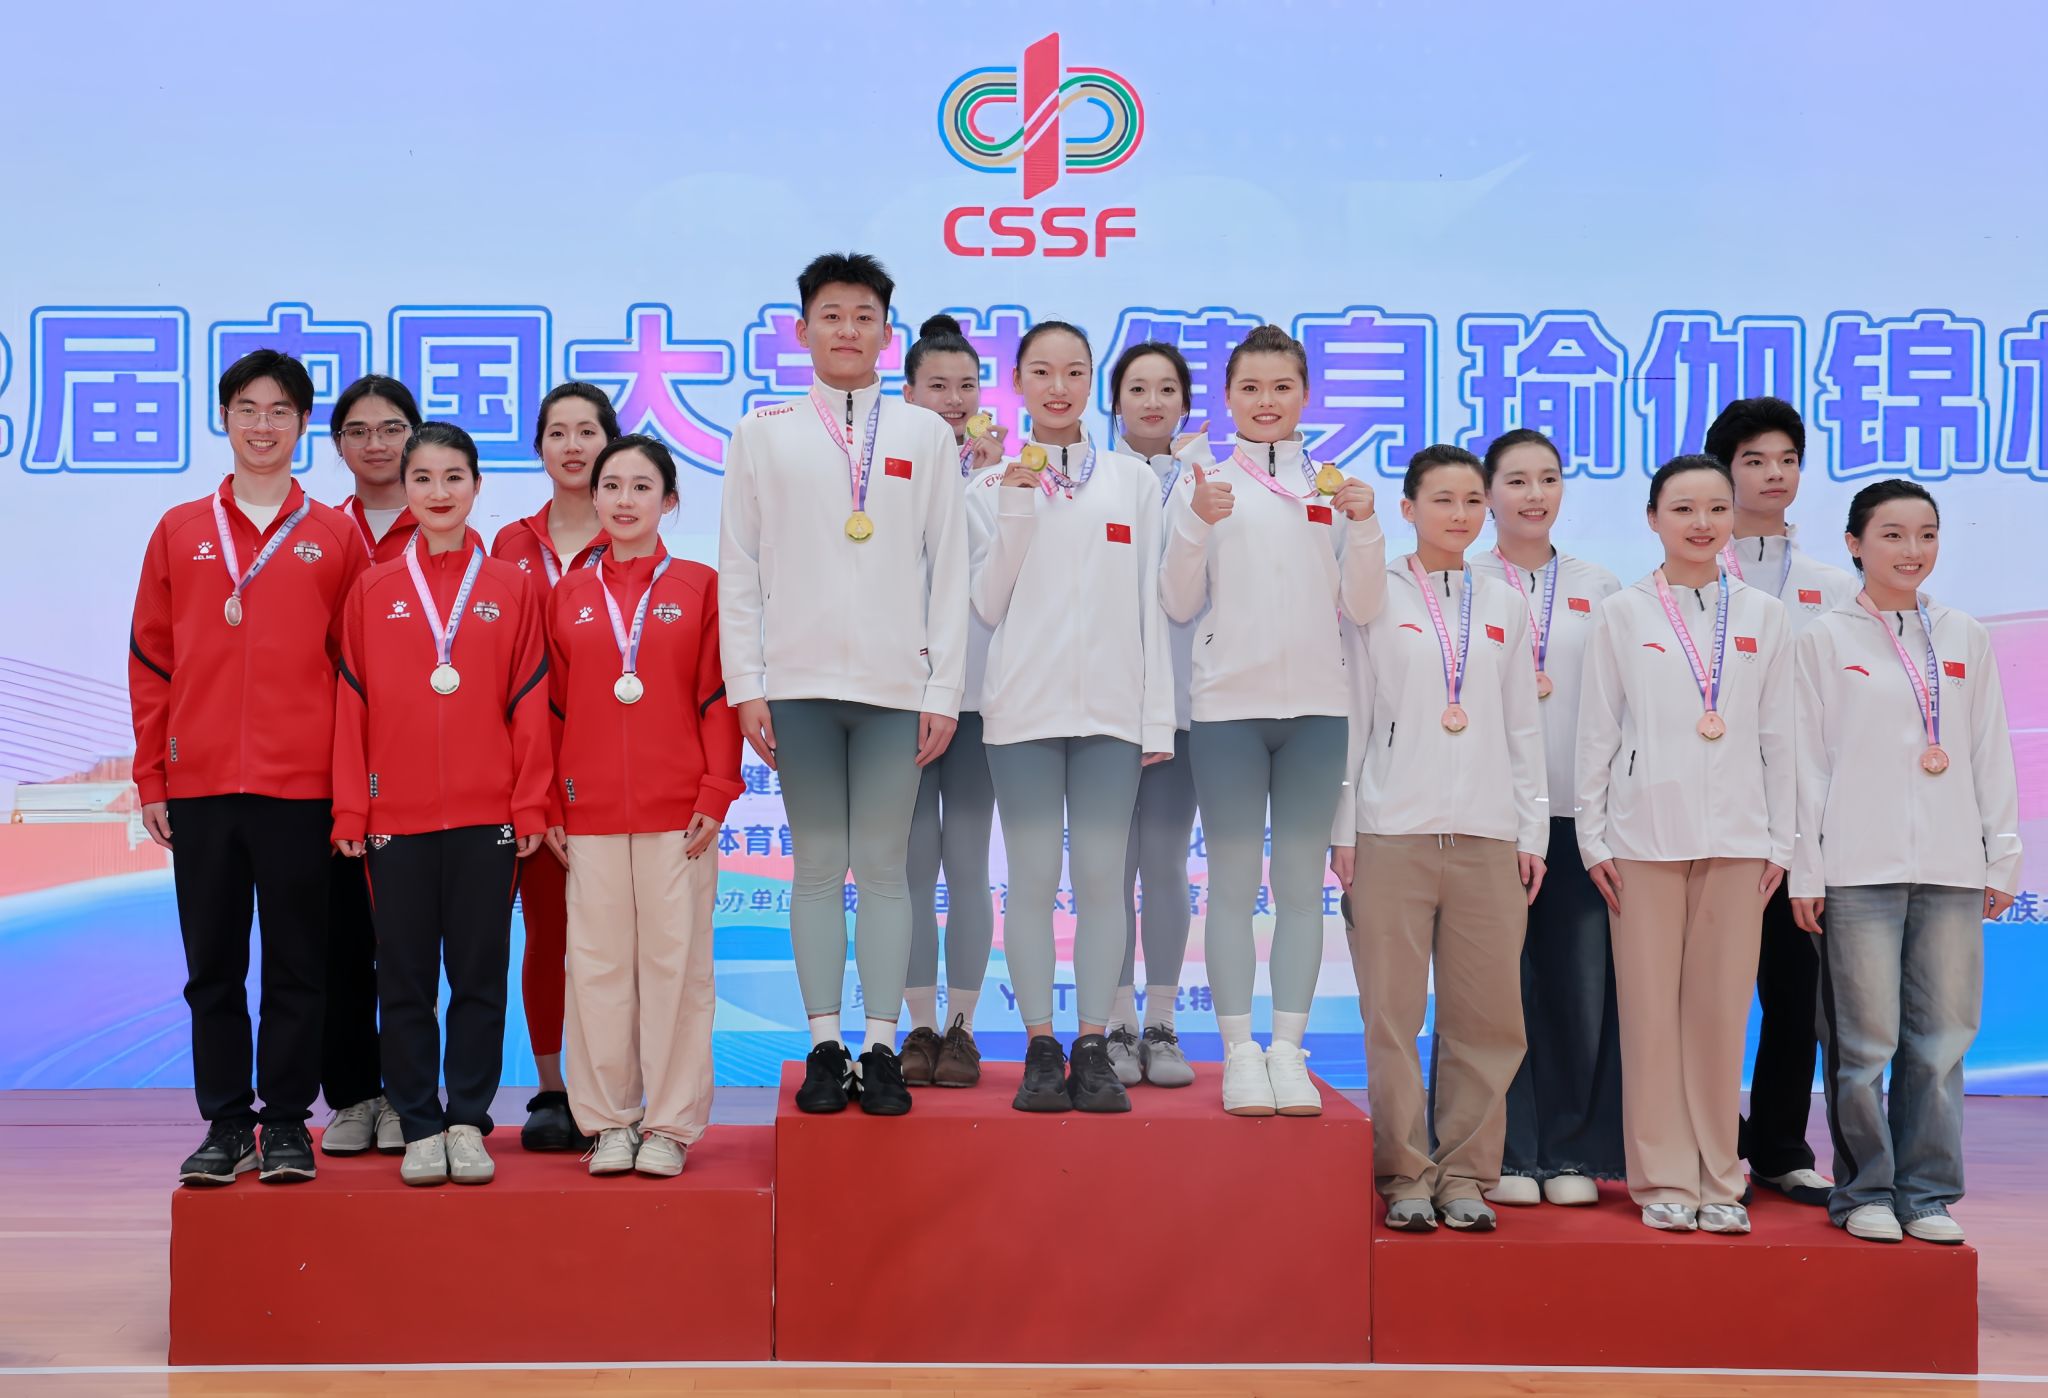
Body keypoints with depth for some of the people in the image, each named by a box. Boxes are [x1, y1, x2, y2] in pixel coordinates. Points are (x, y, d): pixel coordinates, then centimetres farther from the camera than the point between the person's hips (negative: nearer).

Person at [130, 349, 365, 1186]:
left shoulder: (336, 537, 4)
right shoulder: (180, 532, 9)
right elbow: (150, 660, 9)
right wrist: (151, 779, 5)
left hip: (301, 786, -2)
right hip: (200, 785, 2)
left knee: (297, 965, 4)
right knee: (212, 965, 7)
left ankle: (287, 1124, 15)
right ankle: (227, 1124, 17)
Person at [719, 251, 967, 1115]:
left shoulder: (926, 435, 10)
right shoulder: (763, 434, 10)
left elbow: (949, 569, 7)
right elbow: (737, 567, 7)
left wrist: (945, 689, 1)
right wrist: (744, 685, -1)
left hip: (896, 685, 0)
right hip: (800, 681, 0)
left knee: (884, 866, 1)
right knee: (819, 865, 3)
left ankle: (881, 1049, 7)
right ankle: (825, 1048, 9)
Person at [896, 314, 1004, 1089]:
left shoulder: (1001, 472, 8)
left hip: (978, 685, 1)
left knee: (967, 862, 2)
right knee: (914, 860, 1)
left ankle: (962, 1027, 9)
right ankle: (921, 1025, 10)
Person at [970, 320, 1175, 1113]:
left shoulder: (1133, 482, 11)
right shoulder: (994, 488, 9)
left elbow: (1149, 602, 9)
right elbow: (987, 605, 1)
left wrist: (1158, 716, 4)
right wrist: (1017, 508, -7)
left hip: (1111, 706, 1)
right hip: (1024, 706, 0)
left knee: (1101, 880, 0)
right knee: (1033, 880, 0)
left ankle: (1093, 1048, 6)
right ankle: (1040, 1049, 6)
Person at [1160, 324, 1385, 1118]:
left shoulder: (1334, 486, 11)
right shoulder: (1203, 483, 6)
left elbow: (1362, 608, 8)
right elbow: (1179, 604, 1)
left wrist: (1364, 527, -7)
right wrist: (1199, 525, -13)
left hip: (1316, 704, 2)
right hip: (1228, 703, -2)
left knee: (1301, 881, 3)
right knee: (1233, 880, 0)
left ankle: (1288, 1051, 9)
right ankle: (1240, 1052, 5)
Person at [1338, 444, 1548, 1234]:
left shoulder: (1504, 606, 13)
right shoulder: (1378, 597, 4)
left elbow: (1523, 725, 13)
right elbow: (1352, 715, 3)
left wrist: (1533, 828, 7)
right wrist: (1341, 828, -2)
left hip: (1488, 833, 3)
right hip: (1394, 829, -2)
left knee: (1486, 1016, 2)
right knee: (1394, 1011, 0)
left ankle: (1466, 1174, 13)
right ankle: (1405, 1174, 10)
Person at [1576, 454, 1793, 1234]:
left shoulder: (1762, 615, 9)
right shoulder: (1623, 614, 4)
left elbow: (1777, 735, 10)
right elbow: (1597, 732, 3)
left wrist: (1779, 840, 5)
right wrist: (1593, 835, -2)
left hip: (1737, 837, 1)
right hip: (1646, 834, -1)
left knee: (1722, 1009, 4)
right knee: (1651, 1009, 1)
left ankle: (1718, 1178, 14)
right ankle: (1665, 1178, 9)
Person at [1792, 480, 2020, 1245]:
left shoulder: (1966, 638, 12)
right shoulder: (1825, 639, 3)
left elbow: (1991, 752, 14)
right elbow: (1807, 758, 1)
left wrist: (2003, 856, 9)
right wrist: (1804, 868, -3)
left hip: (1951, 867, 3)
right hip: (1859, 866, -3)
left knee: (1942, 1038, 4)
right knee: (1865, 1041, -1)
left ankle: (1928, 1192, 16)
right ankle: (1864, 1191, 12)